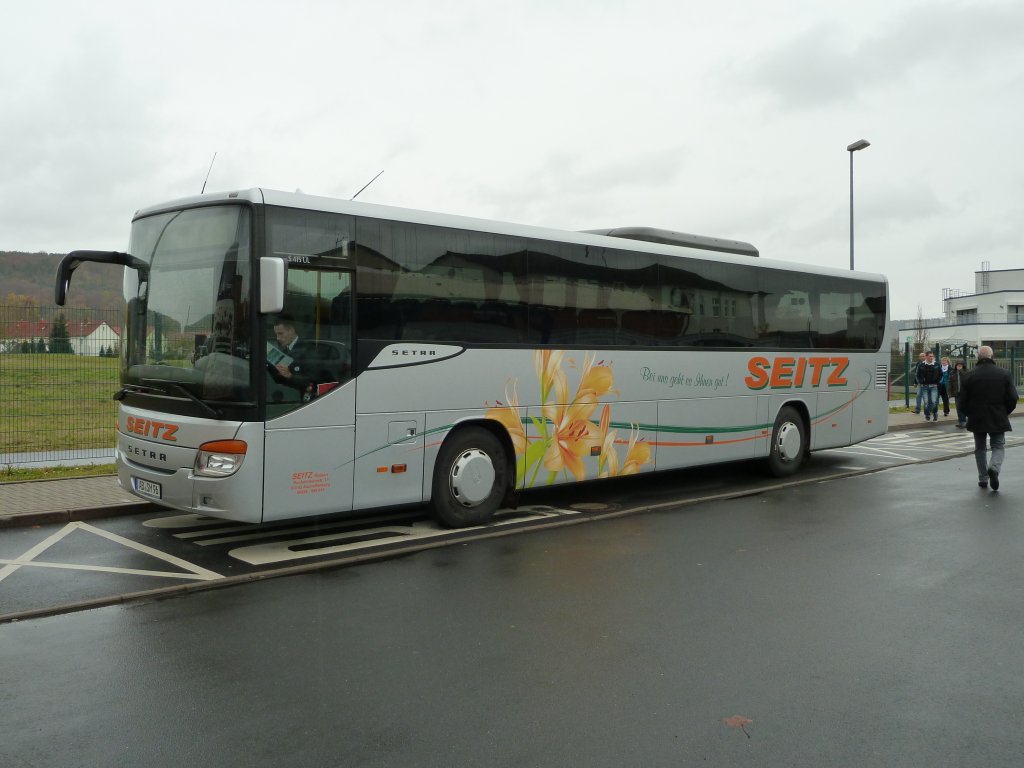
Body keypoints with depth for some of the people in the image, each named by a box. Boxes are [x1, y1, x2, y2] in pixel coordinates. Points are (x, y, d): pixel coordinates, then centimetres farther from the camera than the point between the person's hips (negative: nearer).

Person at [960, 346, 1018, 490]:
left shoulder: (969, 376, -6)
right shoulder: (1004, 374, -4)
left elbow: (963, 402, -4)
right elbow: (1012, 398, -4)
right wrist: (1005, 413, 13)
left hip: (977, 419, 0)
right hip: (998, 419, 0)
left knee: (980, 448, 13)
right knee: (998, 446, 10)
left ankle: (983, 479, 13)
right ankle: (994, 468, -18)